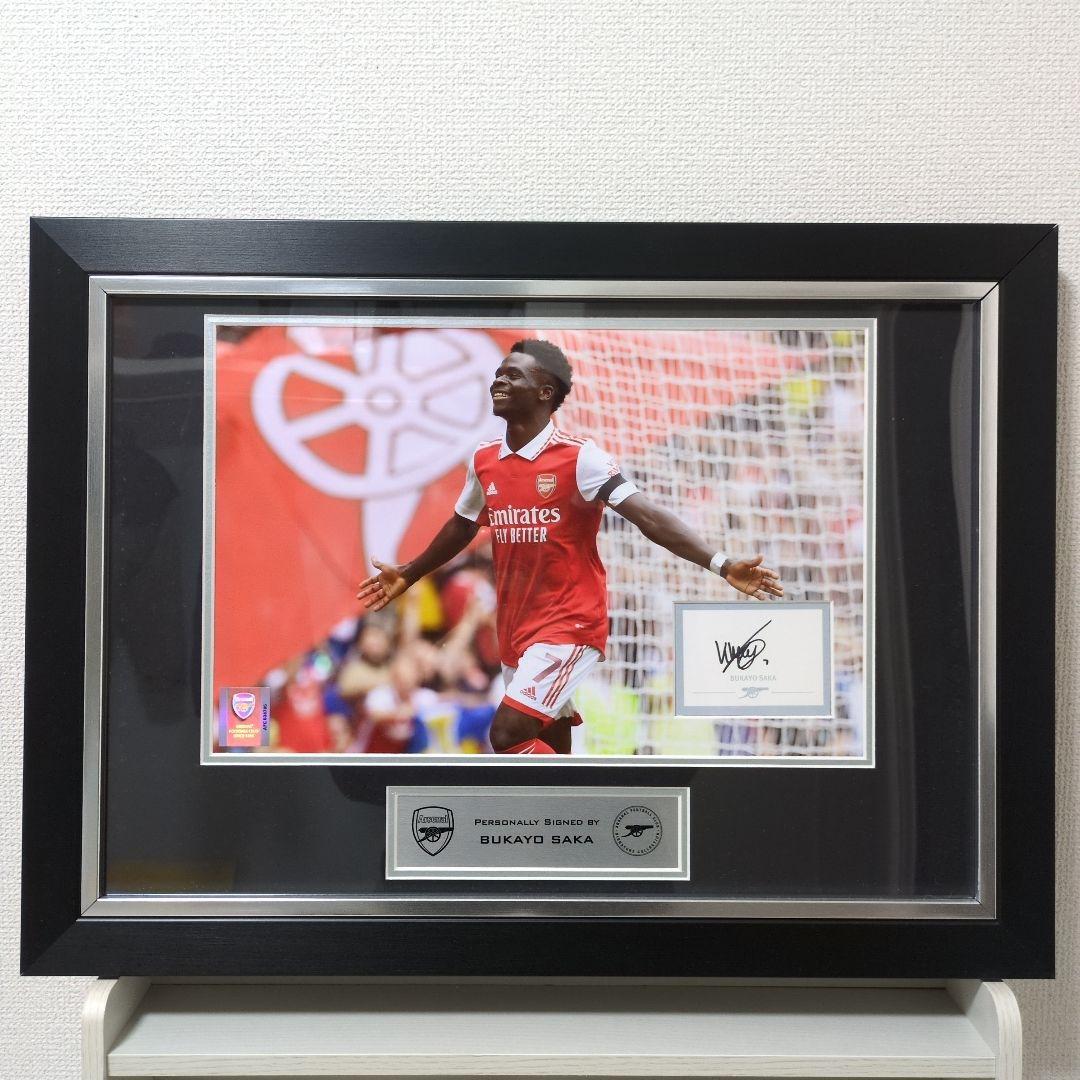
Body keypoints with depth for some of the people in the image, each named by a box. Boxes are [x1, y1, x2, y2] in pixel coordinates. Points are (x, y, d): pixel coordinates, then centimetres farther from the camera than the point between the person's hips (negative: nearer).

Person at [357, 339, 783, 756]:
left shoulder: (578, 457, -14)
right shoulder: (483, 461, 5)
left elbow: (649, 517, -22)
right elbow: (461, 526, 23)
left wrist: (720, 564, -33)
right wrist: (409, 574, 35)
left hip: (570, 624, -6)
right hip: (514, 629, 7)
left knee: (507, 733, -18)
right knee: (549, 744, 13)